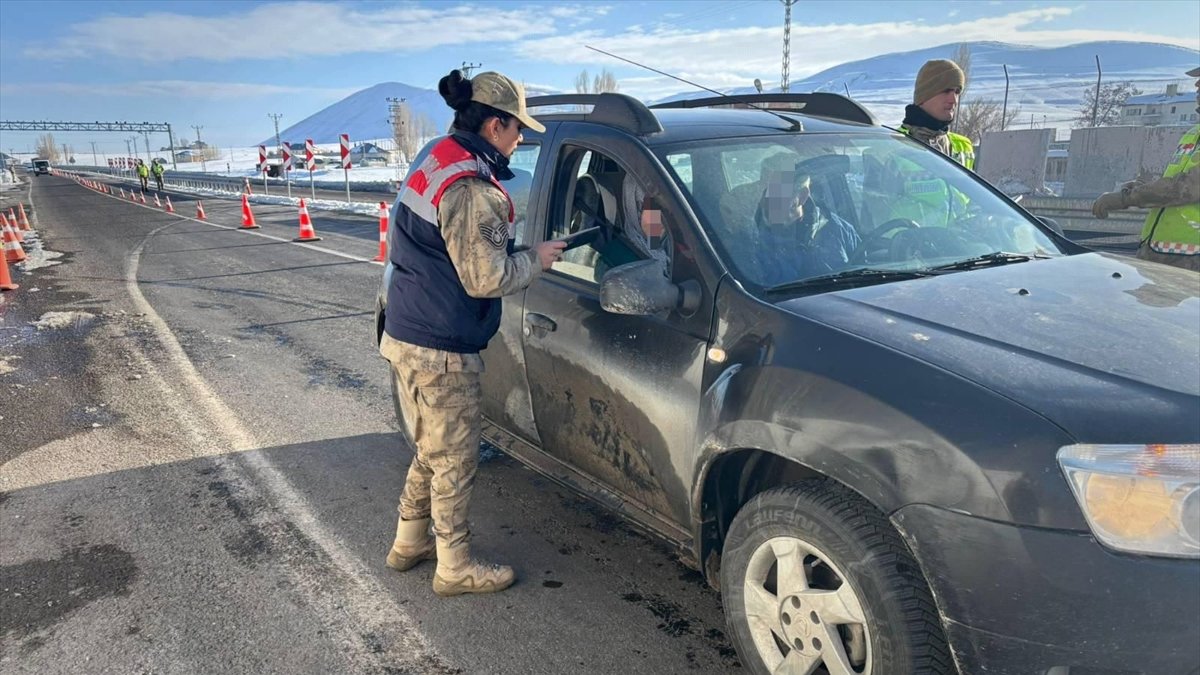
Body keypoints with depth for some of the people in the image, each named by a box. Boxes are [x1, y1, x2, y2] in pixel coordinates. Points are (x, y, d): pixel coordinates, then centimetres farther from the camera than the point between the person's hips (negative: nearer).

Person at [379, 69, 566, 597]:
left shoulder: (436, 164, 11)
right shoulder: (471, 189, -21)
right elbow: (486, 278, -22)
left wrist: (520, 252, 11)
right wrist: (537, 258, -6)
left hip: (407, 336, 10)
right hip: (440, 352, -10)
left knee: (431, 451, 23)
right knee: (455, 459, 5)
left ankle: (409, 543, 38)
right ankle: (455, 568, 20)